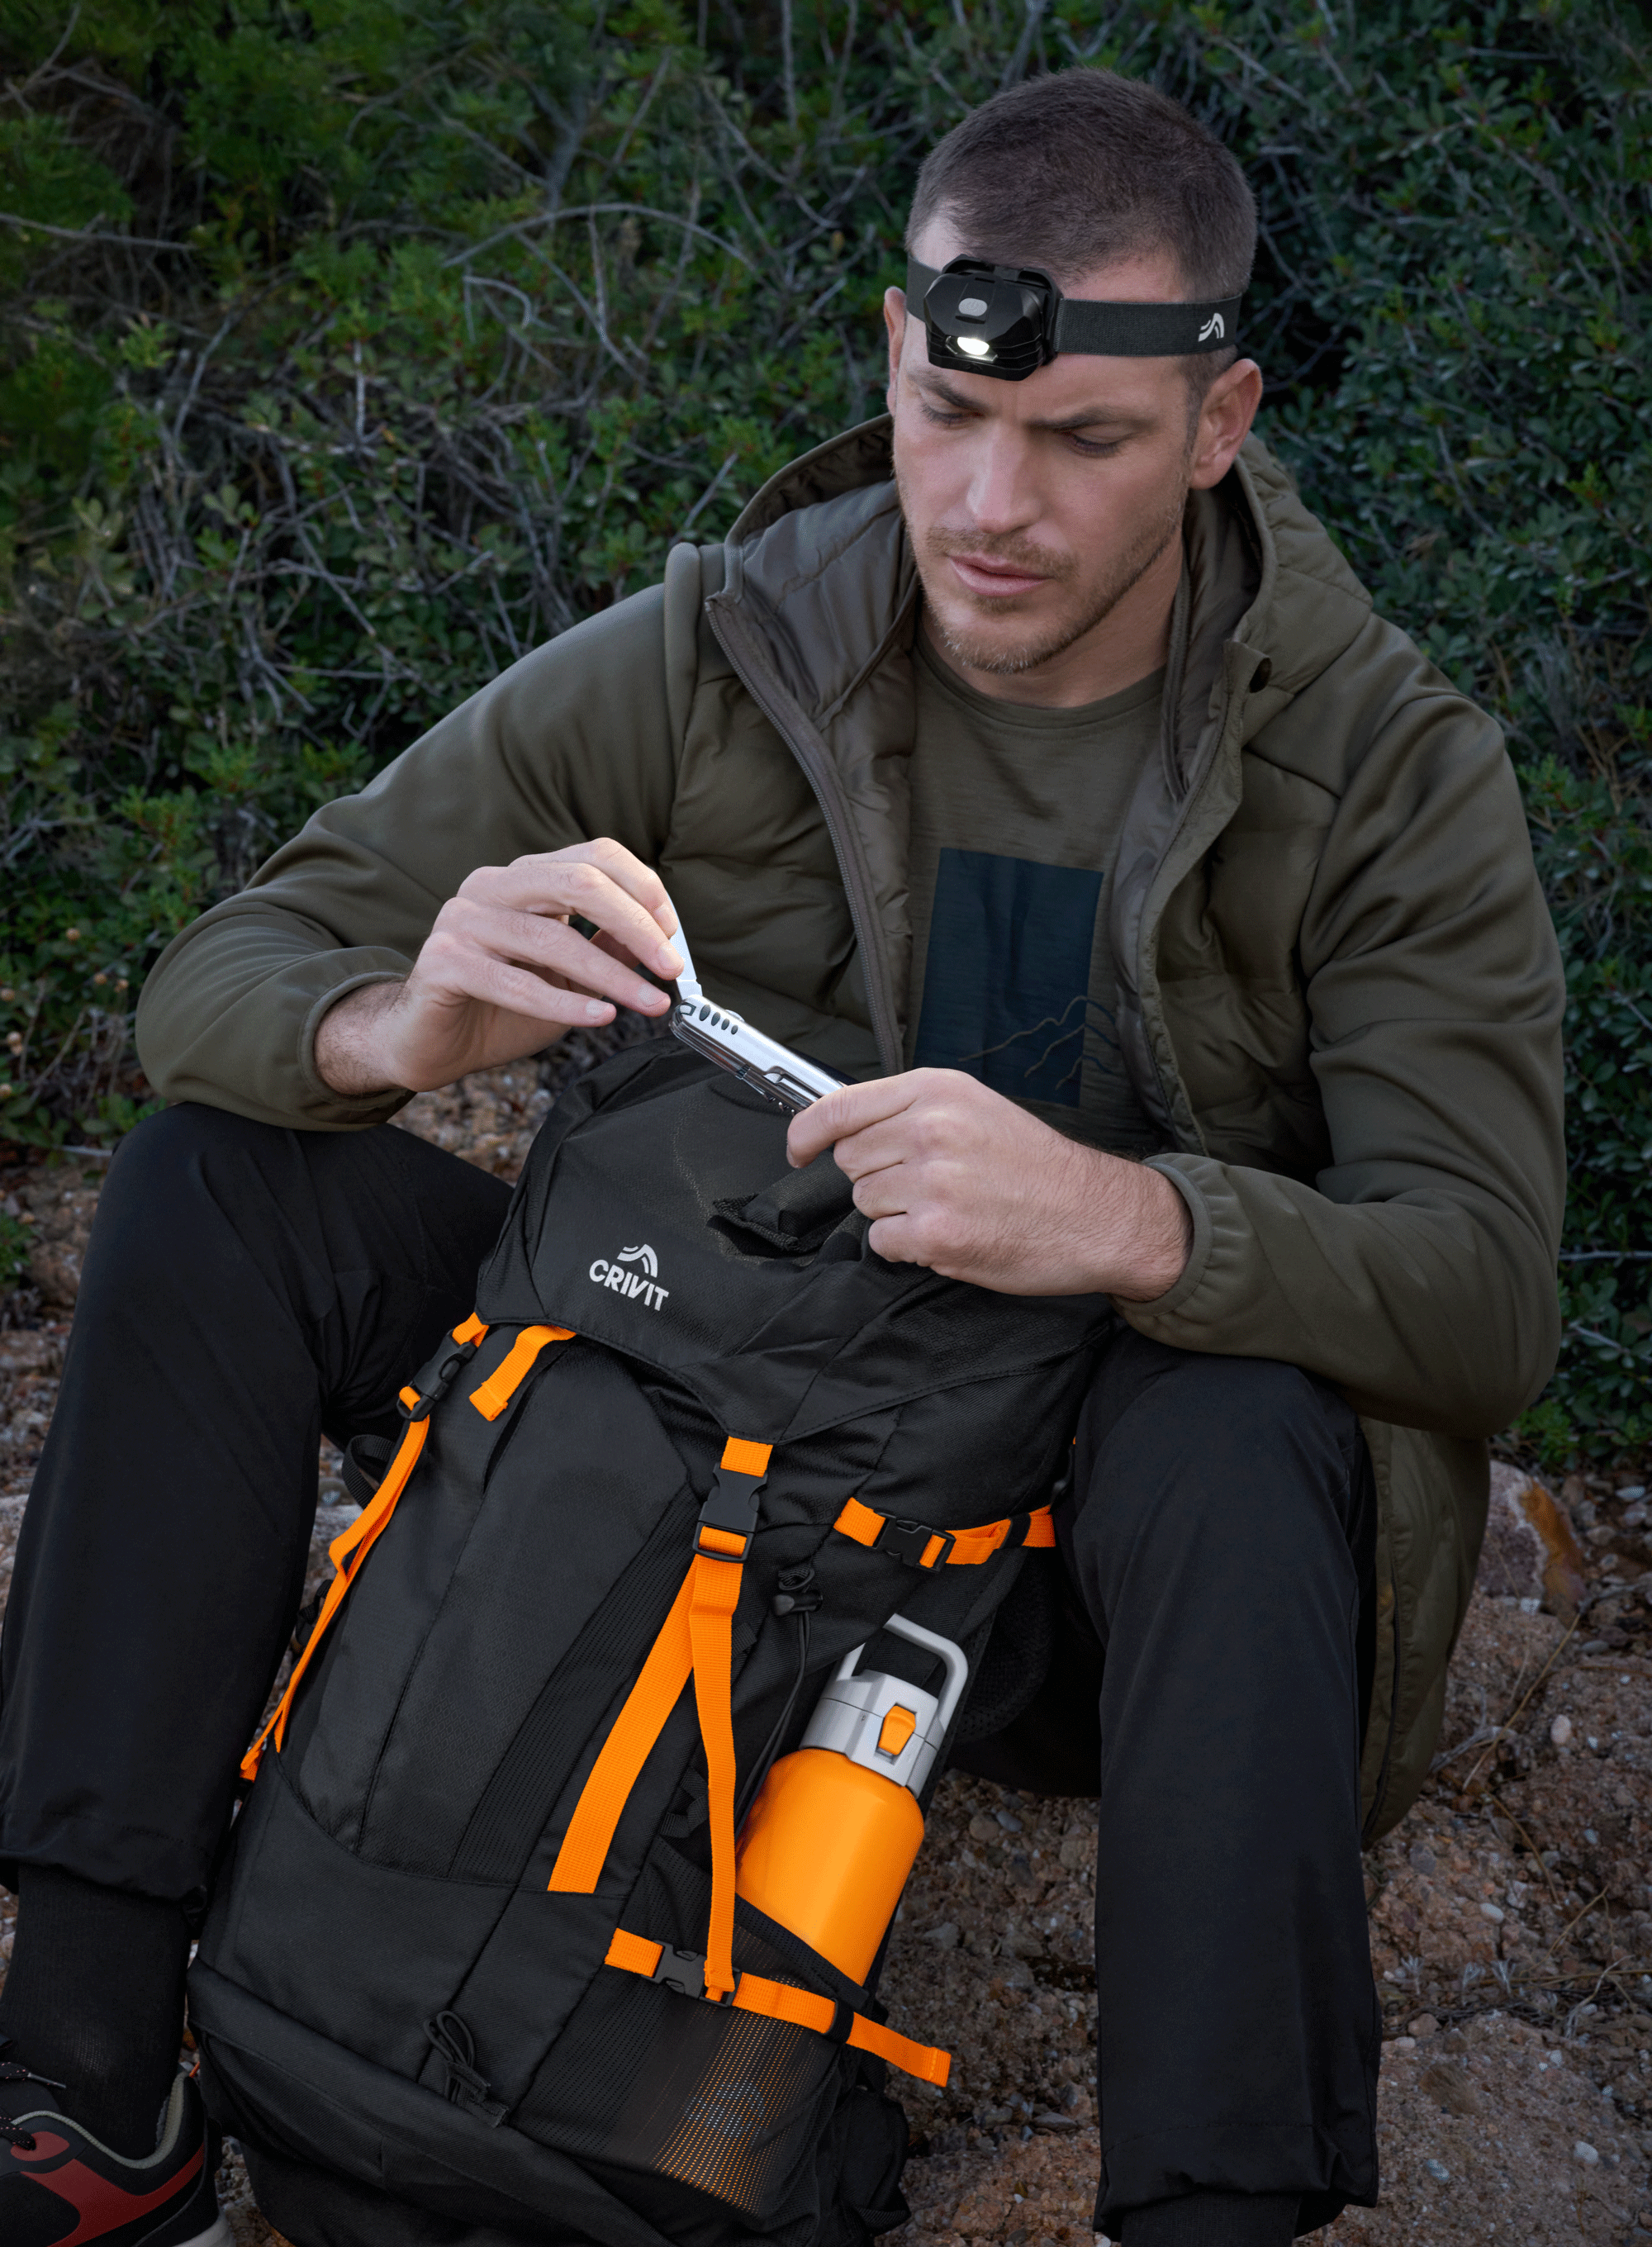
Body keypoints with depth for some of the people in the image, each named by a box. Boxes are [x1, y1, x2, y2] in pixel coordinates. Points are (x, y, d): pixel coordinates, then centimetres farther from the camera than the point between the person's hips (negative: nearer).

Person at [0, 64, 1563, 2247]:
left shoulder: (1387, 763, -13)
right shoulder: (715, 659, -9)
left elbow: (1488, 1296, -22)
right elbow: (220, 976, -8)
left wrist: (1134, 1222, -43)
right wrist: (393, 1028, -34)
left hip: (1091, 1509, -3)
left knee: (1234, 1440, -38)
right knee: (218, 1187, -14)